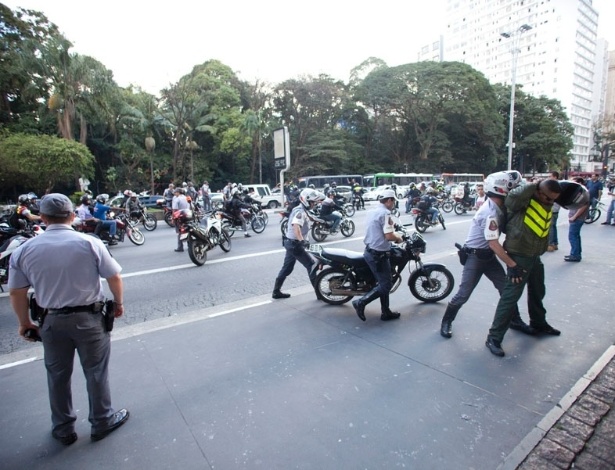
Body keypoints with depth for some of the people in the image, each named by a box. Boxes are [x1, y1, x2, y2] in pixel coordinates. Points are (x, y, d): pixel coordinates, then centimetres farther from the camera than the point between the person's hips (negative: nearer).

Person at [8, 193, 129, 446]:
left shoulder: (24, 250, -5)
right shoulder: (90, 243, -14)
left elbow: (17, 293, 1)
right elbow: (114, 278, -10)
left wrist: (25, 323, 15)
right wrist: (119, 303, 6)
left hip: (51, 321, 3)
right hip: (88, 318, -2)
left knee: (57, 375, 20)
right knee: (96, 372, 13)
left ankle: (63, 429, 36)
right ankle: (102, 421, 30)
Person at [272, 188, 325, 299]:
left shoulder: (303, 210, 11)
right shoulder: (300, 212, -20)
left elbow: (309, 217, 33)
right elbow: (296, 226, -38)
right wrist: (302, 240, -48)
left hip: (291, 243, 10)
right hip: (295, 244, -10)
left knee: (287, 268, 16)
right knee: (311, 265, -3)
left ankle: (276, 291, 24)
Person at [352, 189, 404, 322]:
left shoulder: (372, 211, 11)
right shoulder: (385, 213, -17)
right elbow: (389, 236, -24)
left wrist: (394, 234, 21)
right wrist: (398, 238, -4)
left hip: (369, 251, 10)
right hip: (379, 254, -10)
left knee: (383, 282, 17)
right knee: (386, 285, 0)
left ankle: (386, 312, 24)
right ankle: (361, 302, -4)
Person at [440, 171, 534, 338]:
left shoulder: (500, 208, 2)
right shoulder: (491, 213, -25)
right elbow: (494, 244, -27)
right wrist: (513, 264, -25)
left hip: (488, 255, 8)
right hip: (475, 256, -8)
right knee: (464, 293, -3)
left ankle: (515, 320, 29)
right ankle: (447, 321, 15)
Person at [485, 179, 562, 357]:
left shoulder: (547, 205, 7)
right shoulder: (524, 200, -19)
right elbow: (512, 198, -38)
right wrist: (535, 185, -26)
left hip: (535, 256, 9)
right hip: (519, 256, -9)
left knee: (537, 292, 27)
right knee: (511, 295, -11)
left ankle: (539, 323, 52)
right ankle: (494, 337, -5)